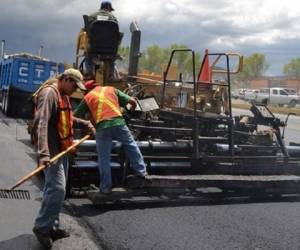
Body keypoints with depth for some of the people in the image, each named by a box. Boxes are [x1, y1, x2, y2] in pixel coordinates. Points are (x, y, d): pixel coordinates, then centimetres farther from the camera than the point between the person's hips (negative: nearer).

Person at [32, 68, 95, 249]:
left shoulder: (64, 96, 15)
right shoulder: (49, 93, -16)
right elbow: (41, 123, -27)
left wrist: (86, 123, 22)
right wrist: (43, 153, -36)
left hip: (62, 149, 10)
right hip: (52, 151, -10)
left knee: (56, 189, 12)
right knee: (57, 189, -12)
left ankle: (53, 227, 20)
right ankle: (42, 227, 0)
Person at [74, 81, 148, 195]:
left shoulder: (87, 97, 17)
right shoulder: (111, 89, 20)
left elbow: (75, 116, 17)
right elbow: (132, 101, 16)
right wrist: (132, 109, 38)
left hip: (102, 127, -1)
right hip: (118, 122, 1)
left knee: (104, 158, 8)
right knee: (131, 145, 22)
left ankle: (105, 187, 13)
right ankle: (141, 171, 23)